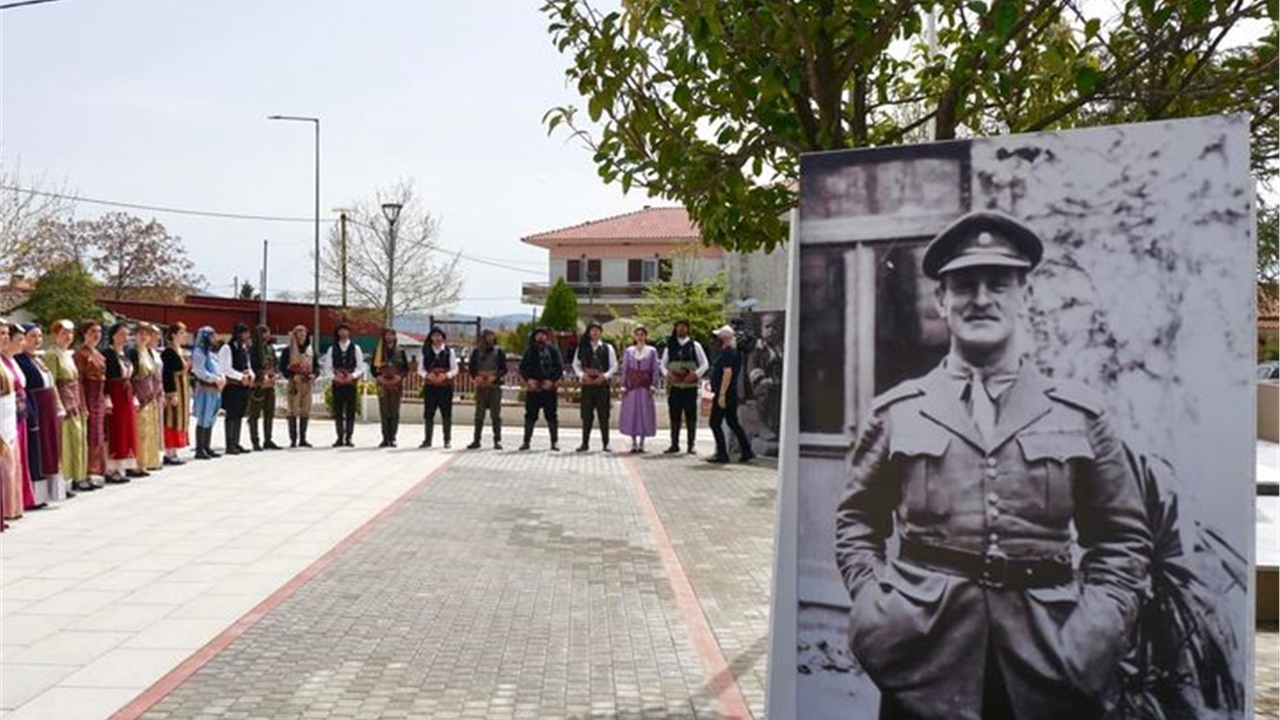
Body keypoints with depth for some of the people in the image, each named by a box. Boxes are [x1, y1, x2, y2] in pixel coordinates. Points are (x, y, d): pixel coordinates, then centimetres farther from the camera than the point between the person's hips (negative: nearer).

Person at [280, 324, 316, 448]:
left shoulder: (311, 351, 12)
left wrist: (313, 375, -3)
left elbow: (315, 366, 16)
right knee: (293, 411, -5)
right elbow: (283, 367, -5)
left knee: (305, 411, 6)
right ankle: (293, 439, -1)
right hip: (294, 383, -4)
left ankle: (302, 439, 13)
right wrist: (292, 376, -17)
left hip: (307, 384, 4)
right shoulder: (288, 351, -2)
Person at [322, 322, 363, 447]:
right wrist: (334, 376, -10)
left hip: (351, 384, -1)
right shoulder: (332, 349, 9)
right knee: (338, 411, 3)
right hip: (337, 384, 1)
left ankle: (348, 438, 5)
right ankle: (340, 438, 9)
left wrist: (353, 376, -12)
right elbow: (327, 368, 7)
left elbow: (361, 367, 4)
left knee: (350, 412, -1)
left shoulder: (355, 349, 6)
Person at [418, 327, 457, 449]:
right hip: (430, 386, 2)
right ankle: (428, 440, 10)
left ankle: (447, 440, 9)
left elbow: (455, 369, 3)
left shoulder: (449, 351, 3)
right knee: (428, 414, 3)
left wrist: (446, 375, -15)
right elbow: (420, 369, 9)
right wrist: (427, 375, -11)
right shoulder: (426, 352, 7)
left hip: (445, 386, -2)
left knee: (446, 414, 1)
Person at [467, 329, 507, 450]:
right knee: (479, 415, 5)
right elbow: (471, 367, 7)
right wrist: (475, 377, -11)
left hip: (495, 386, -1)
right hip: (481, 387, 1)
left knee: (495, 415, -1)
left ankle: (497, 440, 4)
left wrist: (495, 376, -16)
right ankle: (476, 440, 11)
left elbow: (504, 369, 1)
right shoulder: (477, 351, 8)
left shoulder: (498, 352, 4)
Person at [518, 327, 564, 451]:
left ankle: (554, 442, 7)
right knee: (530, 415, 3)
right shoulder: (530, 351, 11)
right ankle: (526, 441, 9)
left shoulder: (553, 350, 5)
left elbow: (560, 367, -1)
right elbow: (523, 367, 7)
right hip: (533, 387, 2)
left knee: (551, 416, 1)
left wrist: (551, 380, -14)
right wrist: (528, 379, -10)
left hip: (550, 387, -1)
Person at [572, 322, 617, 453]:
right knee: (586, 415, 2)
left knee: (604, 415, 0)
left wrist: (605, 376, -11)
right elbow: (575, 364, 9)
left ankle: (605, 444, 6)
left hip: (602, 384, -1)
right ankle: (585, 443, 9)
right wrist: (582, 375, -7)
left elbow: (614, 366, 4)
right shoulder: (582, 348, 9)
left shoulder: (608, 348, 5)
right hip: (587, 384, 1)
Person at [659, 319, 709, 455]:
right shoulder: (670, 346, 11)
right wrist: (667, 374, -7)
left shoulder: (695, 345, 5)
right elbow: (663, 365, 14)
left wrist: (695, 375, -12)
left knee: (691, 416, -1)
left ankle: (690, 445, 4)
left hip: (690, 386, -2)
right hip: (674, 386, 2)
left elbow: (705, 364, 4)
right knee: (674, 416, 3)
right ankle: (674, 444, 10)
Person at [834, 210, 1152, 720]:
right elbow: (856, 522, 10)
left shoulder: (1080, 413, 6)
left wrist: (1098, 625, -4)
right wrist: (872, 607, -2)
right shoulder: (896, 411, 4)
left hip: (1051, 658, 1)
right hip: (924, 656, 0)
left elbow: (1122, 536, 9)